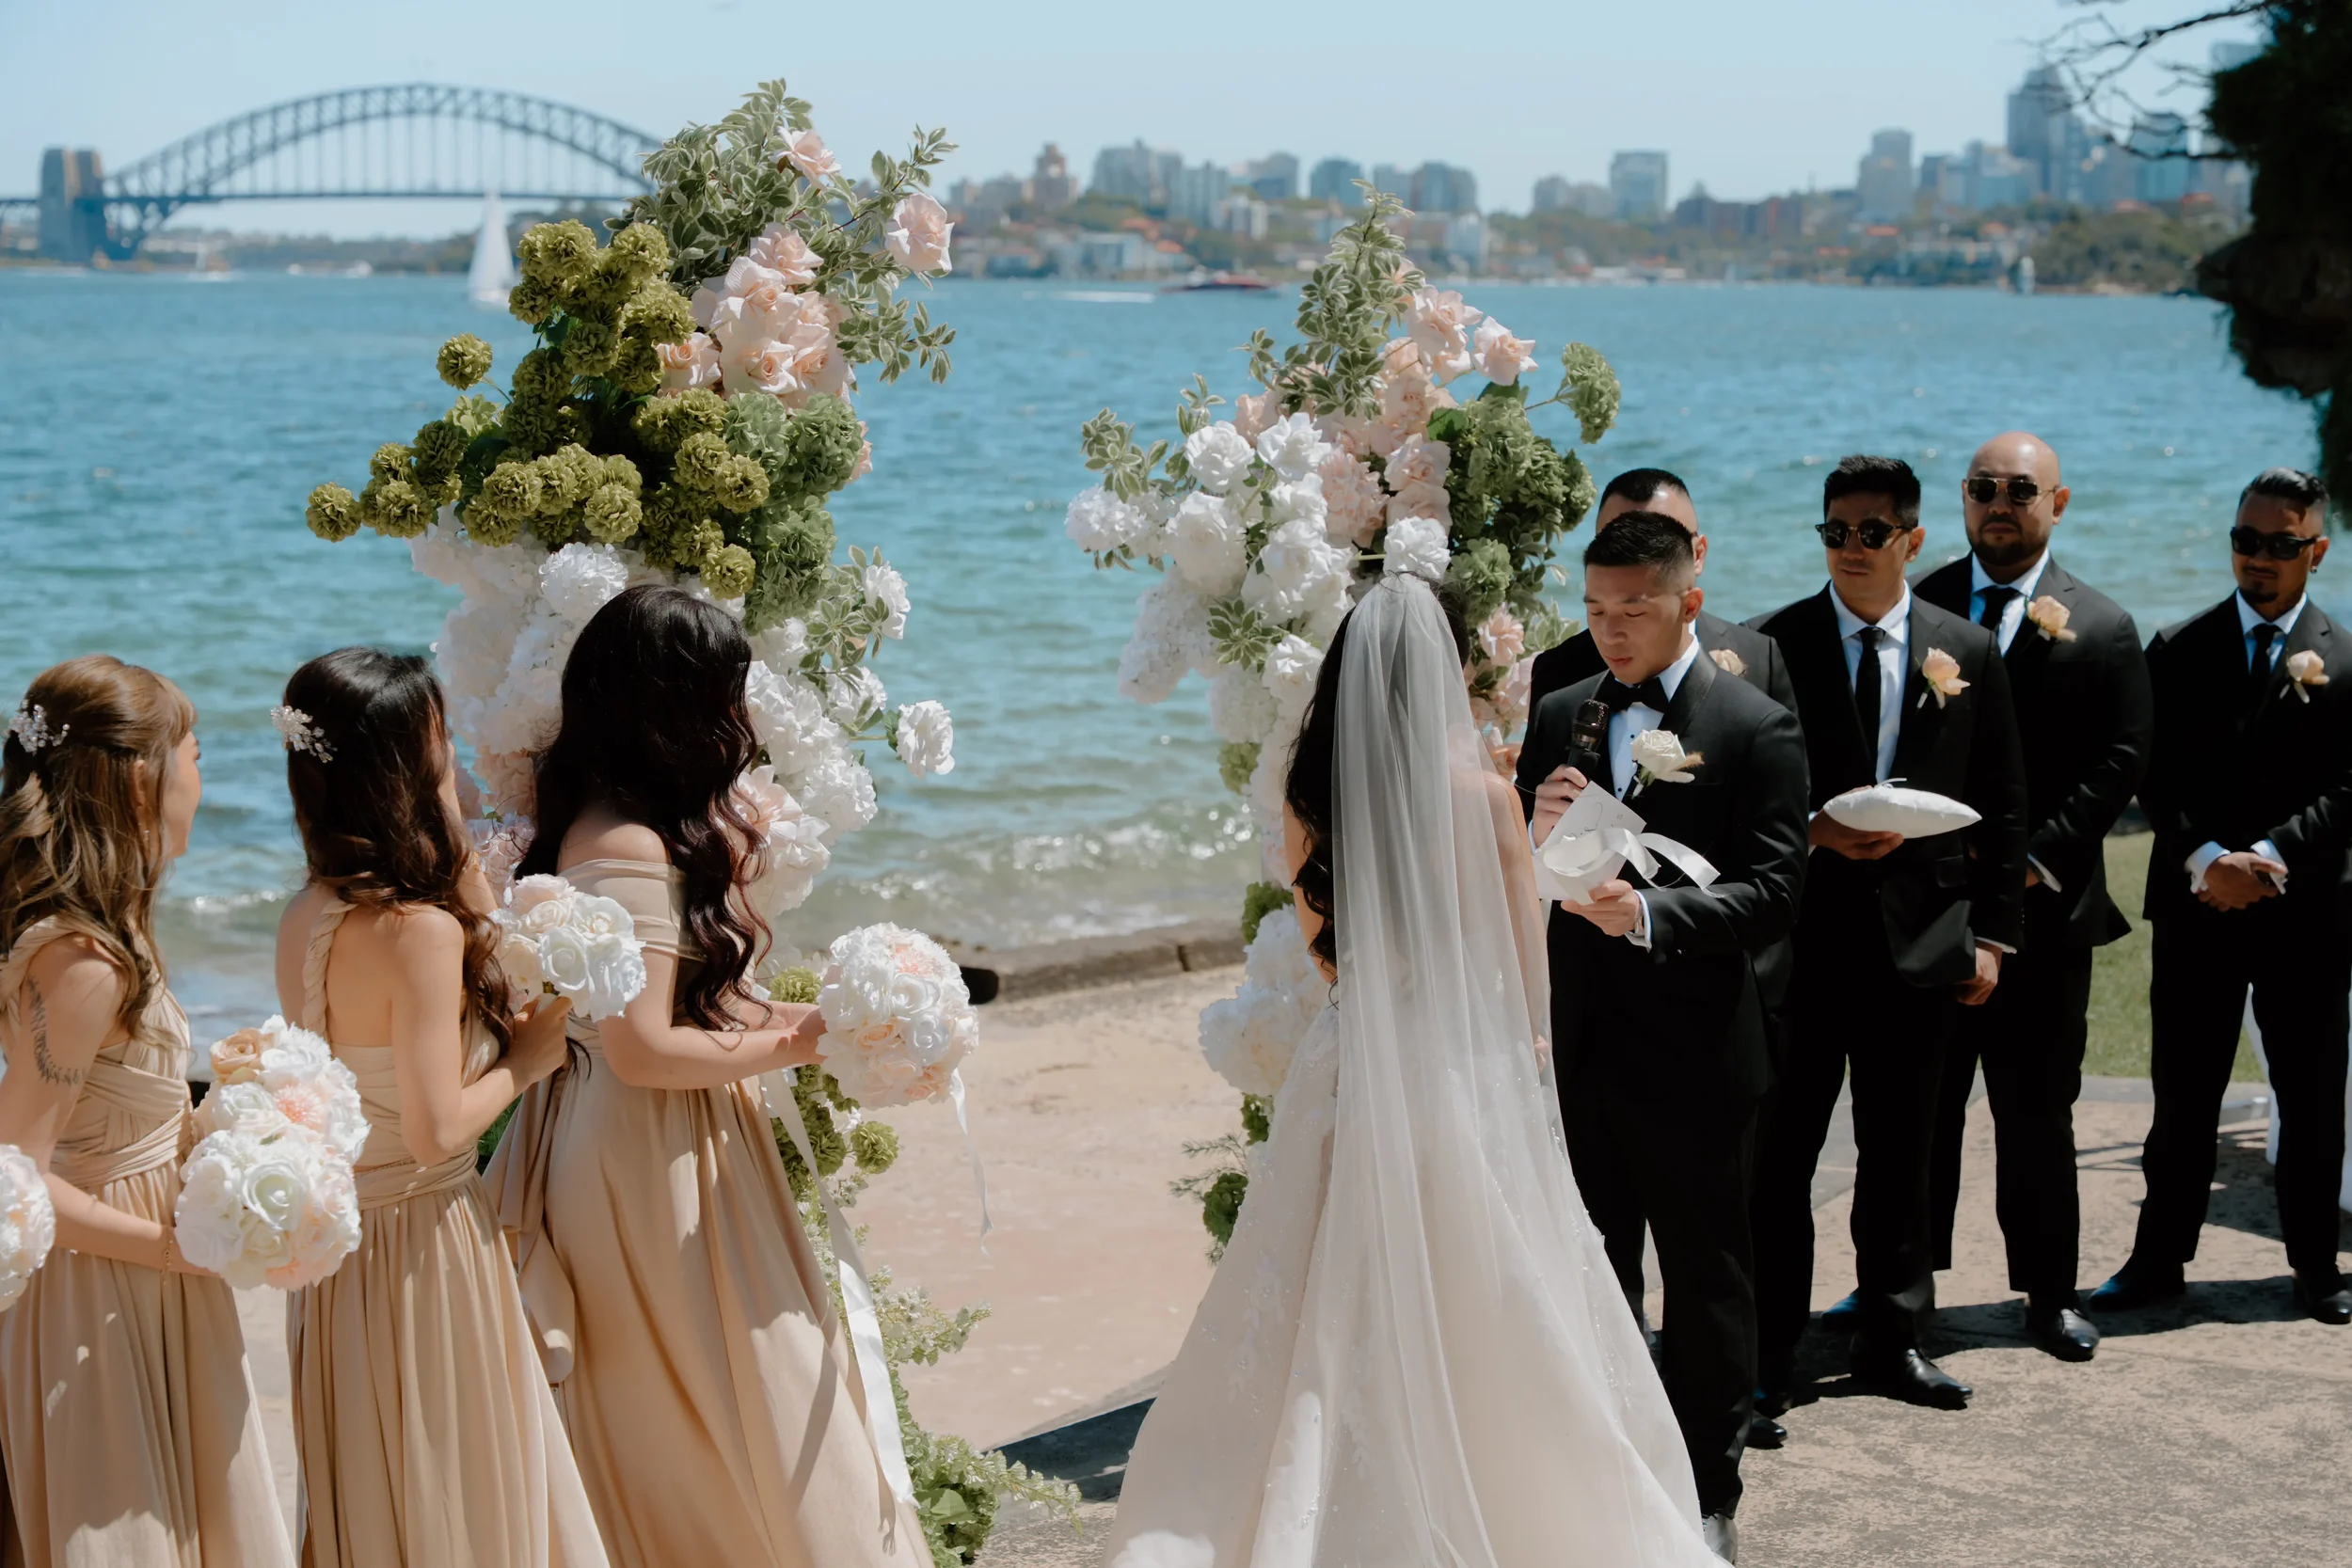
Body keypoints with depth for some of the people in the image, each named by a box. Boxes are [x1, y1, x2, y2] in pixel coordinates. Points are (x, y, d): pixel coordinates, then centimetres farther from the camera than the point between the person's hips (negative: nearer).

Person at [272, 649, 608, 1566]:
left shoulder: (306, 918, 2)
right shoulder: (421, 930, -22)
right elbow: (438, 1130, -24)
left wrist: (469, 903, 6)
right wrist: (529, 1057, -8)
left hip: (336, 1244, 8)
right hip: (424, 1243, -8)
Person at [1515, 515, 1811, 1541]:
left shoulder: (1756, 727, -7)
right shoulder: (1559, 718, 8)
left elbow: (1773, 893, -15)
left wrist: (1650, 912, -29)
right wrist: (1539, 835, -14)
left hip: (1695, 1059, -4)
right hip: (1580, 1046, 5)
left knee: (1705, 1282, 8)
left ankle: (1706, 1496, 22)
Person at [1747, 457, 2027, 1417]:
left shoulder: (1968, 654, 7)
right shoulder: (1772, 646, -1)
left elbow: (2002, 808, 9)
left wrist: (1992, 934, 4)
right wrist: (1814, 832, -17)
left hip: (1920, 938, 2)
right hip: (1802, 932, -2)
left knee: (1900, 1152, 12)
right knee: (1780, 1152, 1)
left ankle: (1890, 1339, 25)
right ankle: (1768, 1355, 9)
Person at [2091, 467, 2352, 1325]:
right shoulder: (2178, 650, 6)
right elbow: (2155, 775, 0)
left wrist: (2267, 857, -18)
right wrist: (2206, 859, -15)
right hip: (2195, 906, 1)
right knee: (2181, 1095, 5)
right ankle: (2160, 1257, 14)